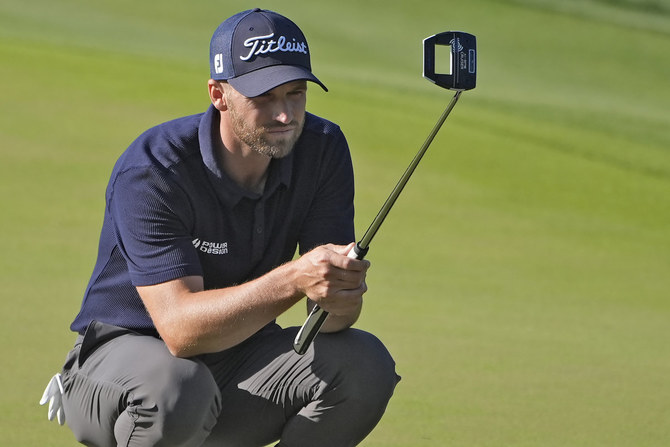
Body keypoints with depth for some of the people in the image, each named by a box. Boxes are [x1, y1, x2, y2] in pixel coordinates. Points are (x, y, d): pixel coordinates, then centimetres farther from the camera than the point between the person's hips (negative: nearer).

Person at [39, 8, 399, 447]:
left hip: (240, 353, 5)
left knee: (366, 365, -21)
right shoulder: (152, 170, -25)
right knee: (176, 389, -41)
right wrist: (293, 280, -47)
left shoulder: (323, 150, -9)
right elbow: (180, 328, -34)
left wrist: (340, 298, -37)